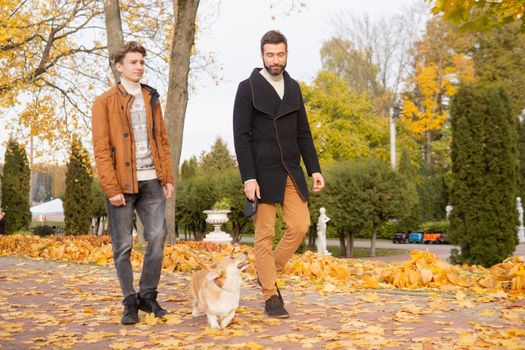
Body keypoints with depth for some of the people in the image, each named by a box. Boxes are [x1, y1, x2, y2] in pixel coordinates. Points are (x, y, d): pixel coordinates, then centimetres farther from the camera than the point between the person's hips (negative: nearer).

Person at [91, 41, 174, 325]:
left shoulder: (151, 98, 15)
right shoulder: (105, 102, 0)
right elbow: (101, 149, -6)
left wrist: (168, 177, 8)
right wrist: (111, 188, -12)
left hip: (151, 181, 4)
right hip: (122, 183, -4)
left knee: (157, 237, -1)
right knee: (123, 246, 2)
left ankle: (148, 295, 14)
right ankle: (130, 302, 13)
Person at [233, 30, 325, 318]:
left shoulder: (293, 87, 12)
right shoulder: (248, 88, -4)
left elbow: (303, 132, 15)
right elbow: (241, 136, -9)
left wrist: (314, 168, 7)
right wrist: (248, 178, -16)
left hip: (291, 172, 5)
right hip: (262, 174, -5)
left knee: (300, 225, -1)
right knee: (265, 234, -1)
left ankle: (268, 272, 20)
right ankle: (271, 297, 8)